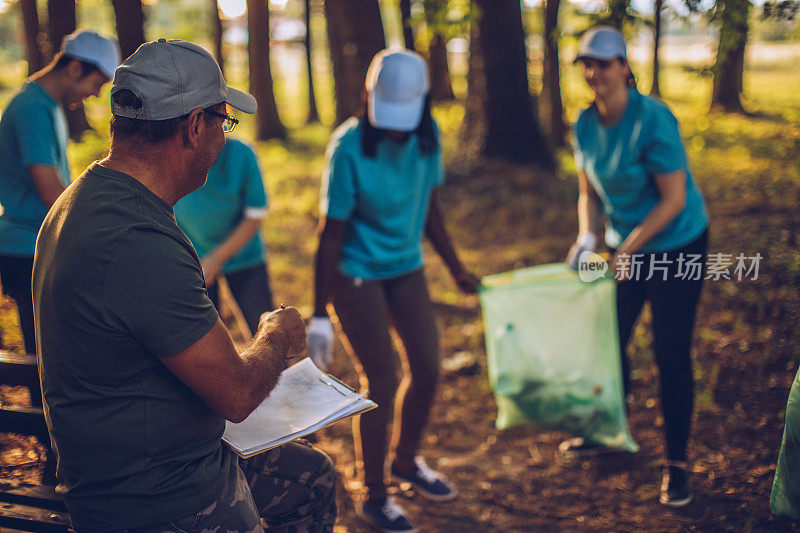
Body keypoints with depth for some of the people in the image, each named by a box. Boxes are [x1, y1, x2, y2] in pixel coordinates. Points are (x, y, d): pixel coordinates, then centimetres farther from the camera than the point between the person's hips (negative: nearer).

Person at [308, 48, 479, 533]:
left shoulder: (427, 135, -9)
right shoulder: (350, 148, -24)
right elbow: (331, 233, -19)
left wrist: (456, 269, 15)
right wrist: (320, 315, -18)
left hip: (407, 268, 6)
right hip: (356, 275, -6)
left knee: (428, 368, 10)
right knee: (382, 383, -3)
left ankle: (407, 461, 37)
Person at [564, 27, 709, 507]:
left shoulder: (653, 120, -23)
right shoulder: (586, 124, -3)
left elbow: (674, 200, -22)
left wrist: (629, 248, -20)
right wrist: (586, 238, -9)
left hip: (677, 246, -6)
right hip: (627, 244, 7)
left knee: (671, 355, -4)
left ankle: (677, 462, 10)